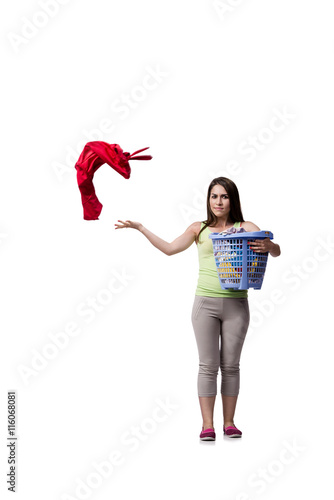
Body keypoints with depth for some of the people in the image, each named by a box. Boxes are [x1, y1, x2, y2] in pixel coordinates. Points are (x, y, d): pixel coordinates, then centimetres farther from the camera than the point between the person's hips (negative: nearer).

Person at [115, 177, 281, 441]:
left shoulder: (246, 228, 4)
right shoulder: (199, 229, 10)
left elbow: (276, 251, -4)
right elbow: (169, 248, 12)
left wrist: (268, 246, -28)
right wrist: (139, 227, 9)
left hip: (236, 304, 0)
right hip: (206, 302, 1)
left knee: (231, 365, 6)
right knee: (208, 365, -1)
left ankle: (229, 422, 14)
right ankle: (207, 425, 2)